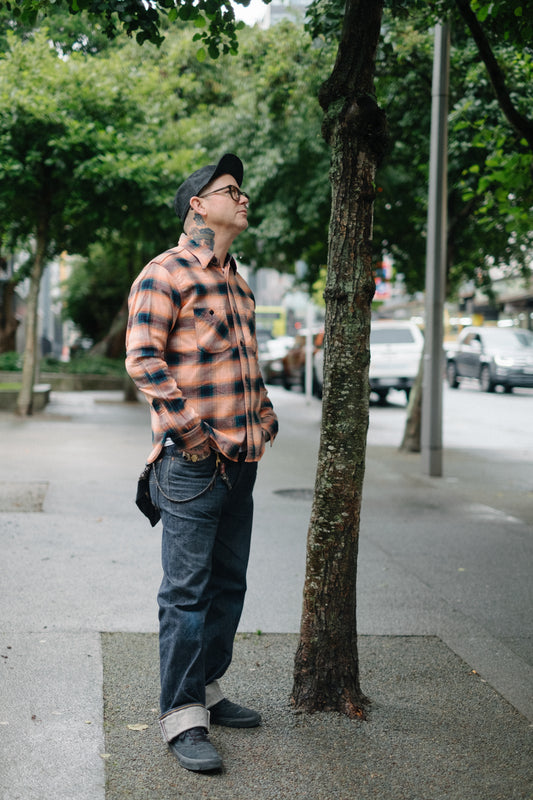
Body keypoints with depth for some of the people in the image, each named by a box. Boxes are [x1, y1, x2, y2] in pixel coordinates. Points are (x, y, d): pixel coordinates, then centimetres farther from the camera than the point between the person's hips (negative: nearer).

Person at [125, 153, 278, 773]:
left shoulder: (237, 282, 20)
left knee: (228, 582, 14)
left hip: (242, 454, 9)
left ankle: (207, 691, 27)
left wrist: (263, 414, 16)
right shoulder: (165, 274, -7)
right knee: (187, 588, -6)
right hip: (192, 459, -9)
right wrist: (189, 427, -18)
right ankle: (182, 717, 1)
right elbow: (142, 358, -14)